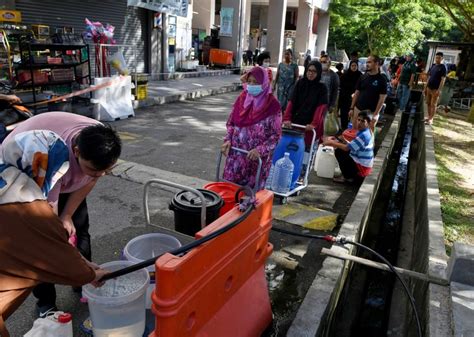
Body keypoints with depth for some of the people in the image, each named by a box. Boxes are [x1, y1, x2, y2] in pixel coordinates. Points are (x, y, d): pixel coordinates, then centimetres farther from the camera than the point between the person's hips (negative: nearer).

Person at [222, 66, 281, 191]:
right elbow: (230, 123, 12)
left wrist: (260, 150, -20)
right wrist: (228, 141, -3)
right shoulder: (242, 99, 3)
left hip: (257, 158, -4)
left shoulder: (272, 105, -10)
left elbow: (276, 135, -9)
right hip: (236, 155, 4)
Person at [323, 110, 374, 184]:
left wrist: (331, 143, -13)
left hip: (362, 167, -10)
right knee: (339, 150, 8)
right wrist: (337, 142, 1)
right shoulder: (366, 132, 6)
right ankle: (349, 174, 13)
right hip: (363, 164, 10)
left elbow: (347, 148, -24)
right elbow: (352, 145, 10)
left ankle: (348, 177, 3)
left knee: (339, 152, -12)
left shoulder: (363, 135, -25)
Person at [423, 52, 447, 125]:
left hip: (435, 89, -6)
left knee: (433, 105, -2)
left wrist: (439, 90, -19)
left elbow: (443, 79, -12)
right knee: (428, 103, 11)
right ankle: (429, 117, 22)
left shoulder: (442, 67, -7)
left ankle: (431, 119, 2)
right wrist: (425, 88, 14)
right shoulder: (432, 66, 12)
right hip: (429, 88, 6)